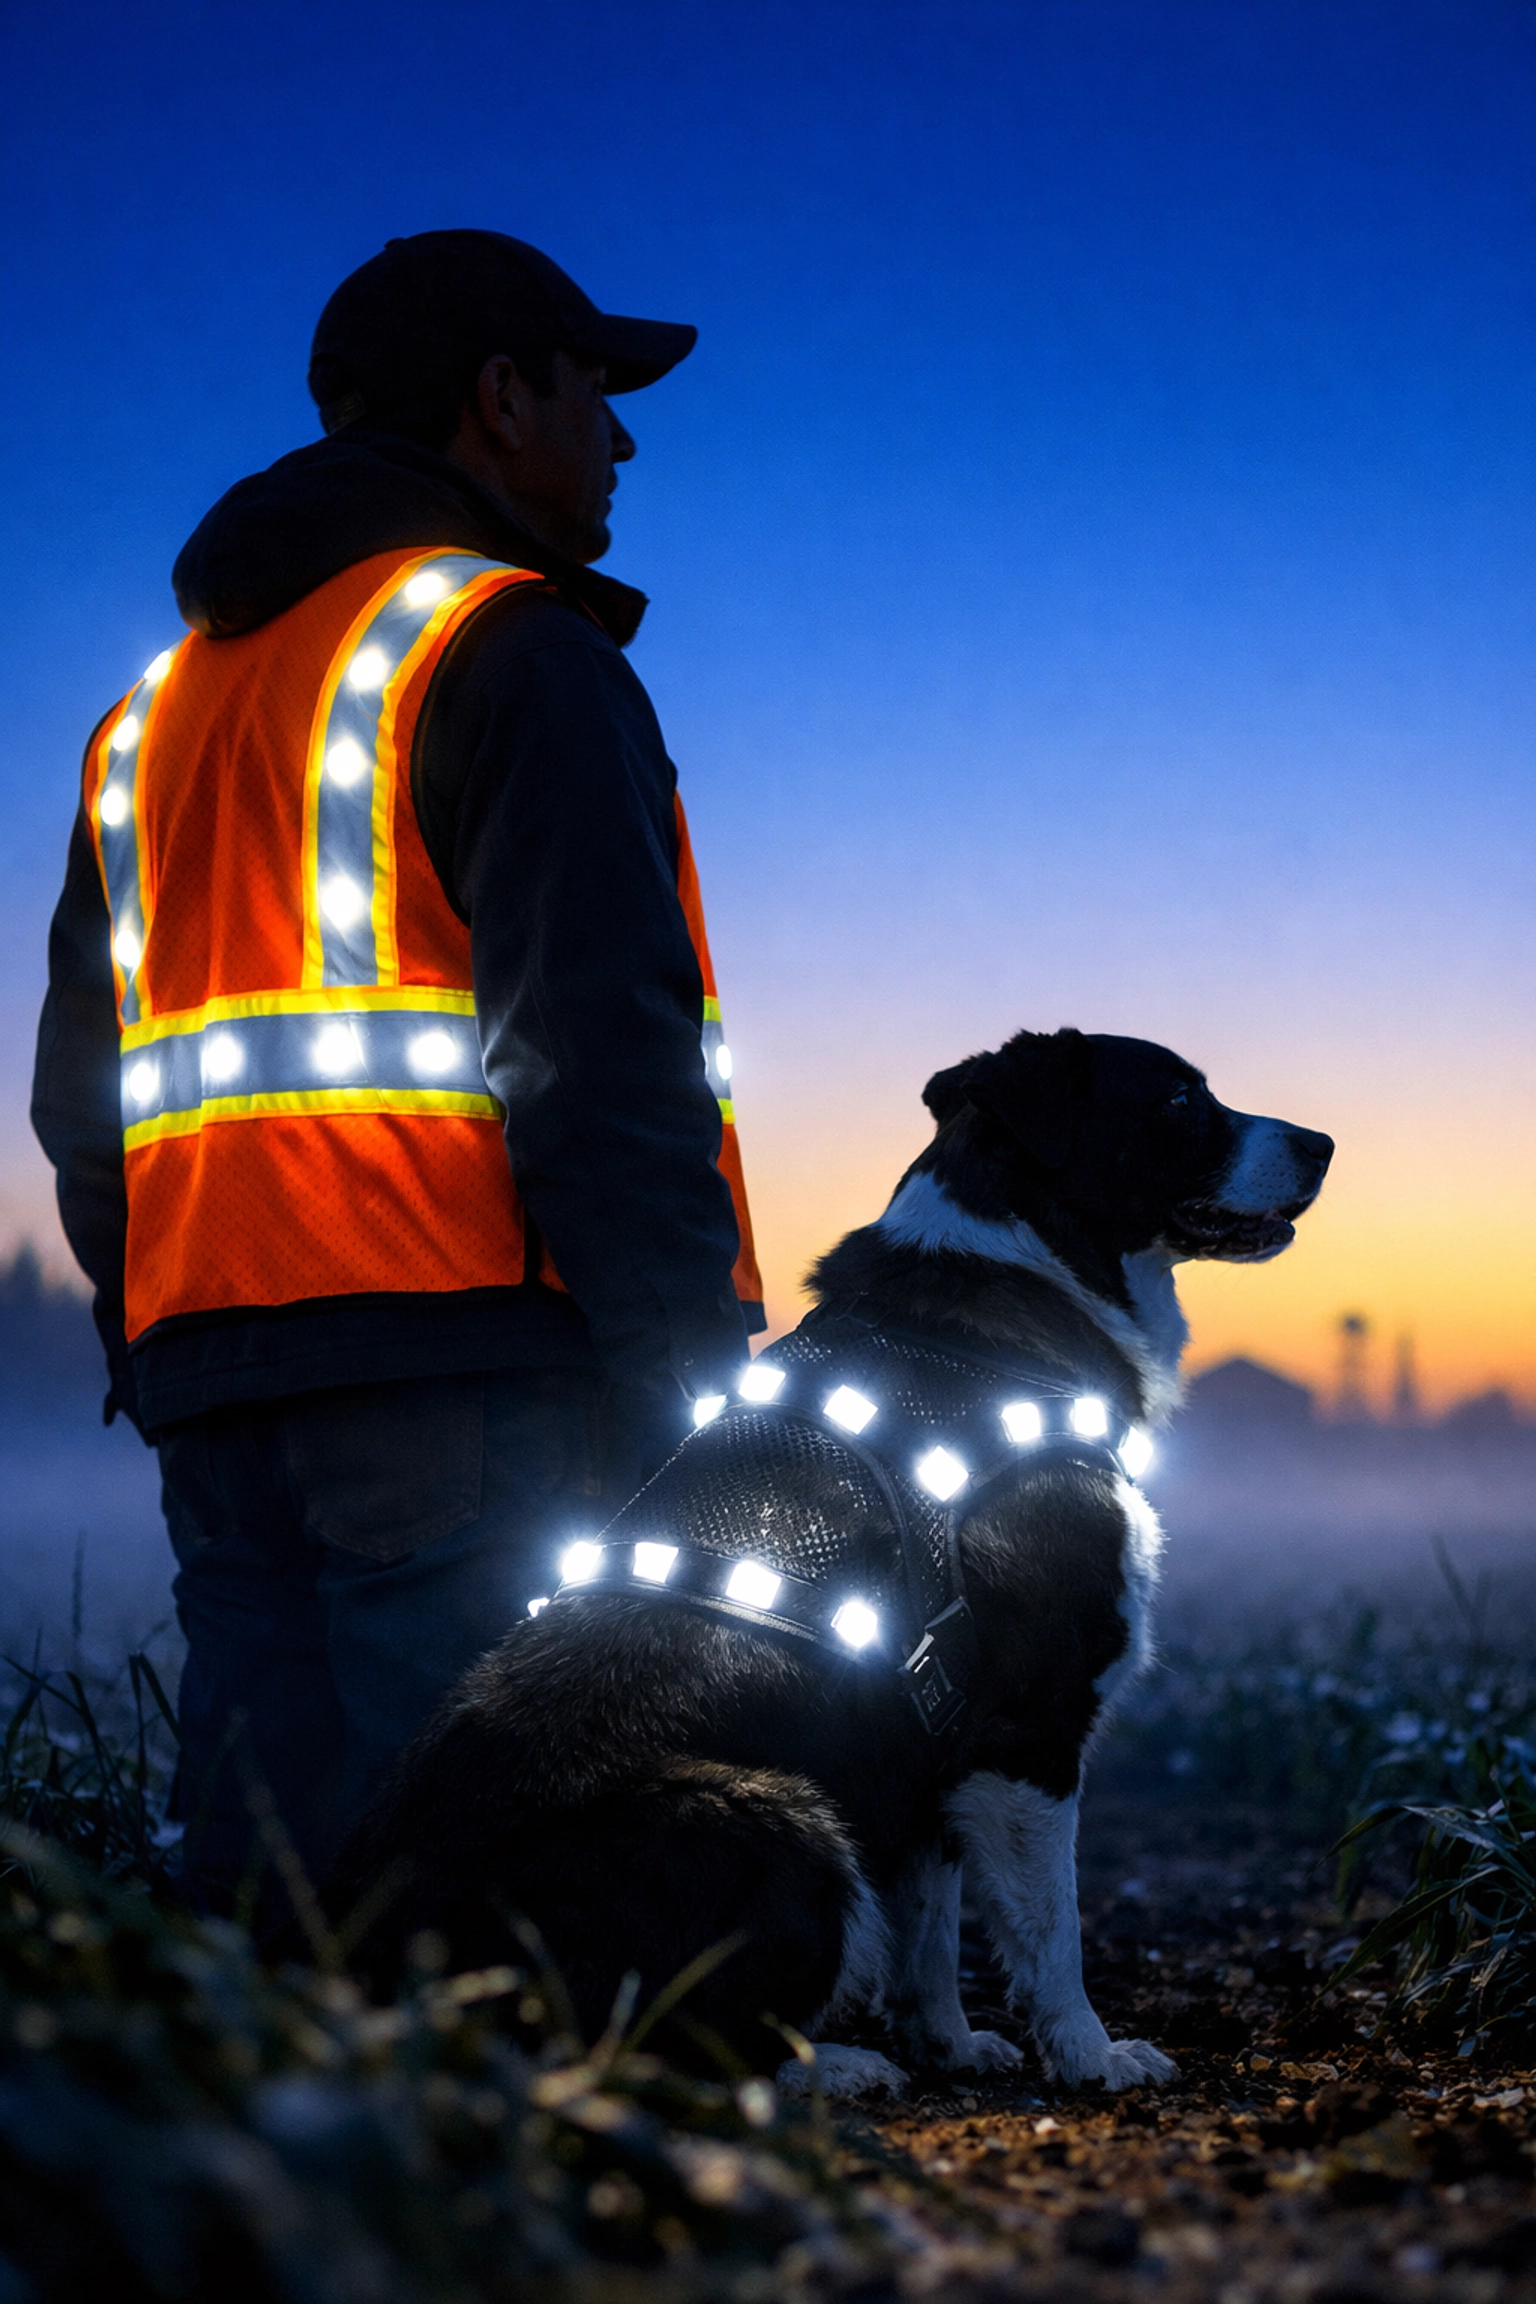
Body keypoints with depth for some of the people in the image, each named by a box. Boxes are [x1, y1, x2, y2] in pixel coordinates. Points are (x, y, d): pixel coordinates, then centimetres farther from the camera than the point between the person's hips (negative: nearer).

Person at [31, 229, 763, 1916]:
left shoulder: (165, 702, 24)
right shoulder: (515, 651, -3)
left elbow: (84, 1096, 22)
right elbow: (599, 1048, -14)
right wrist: (693, 1389, -14)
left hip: (211, 1359, 8)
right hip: (463, 1355, -8)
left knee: (263, 1892, 8)